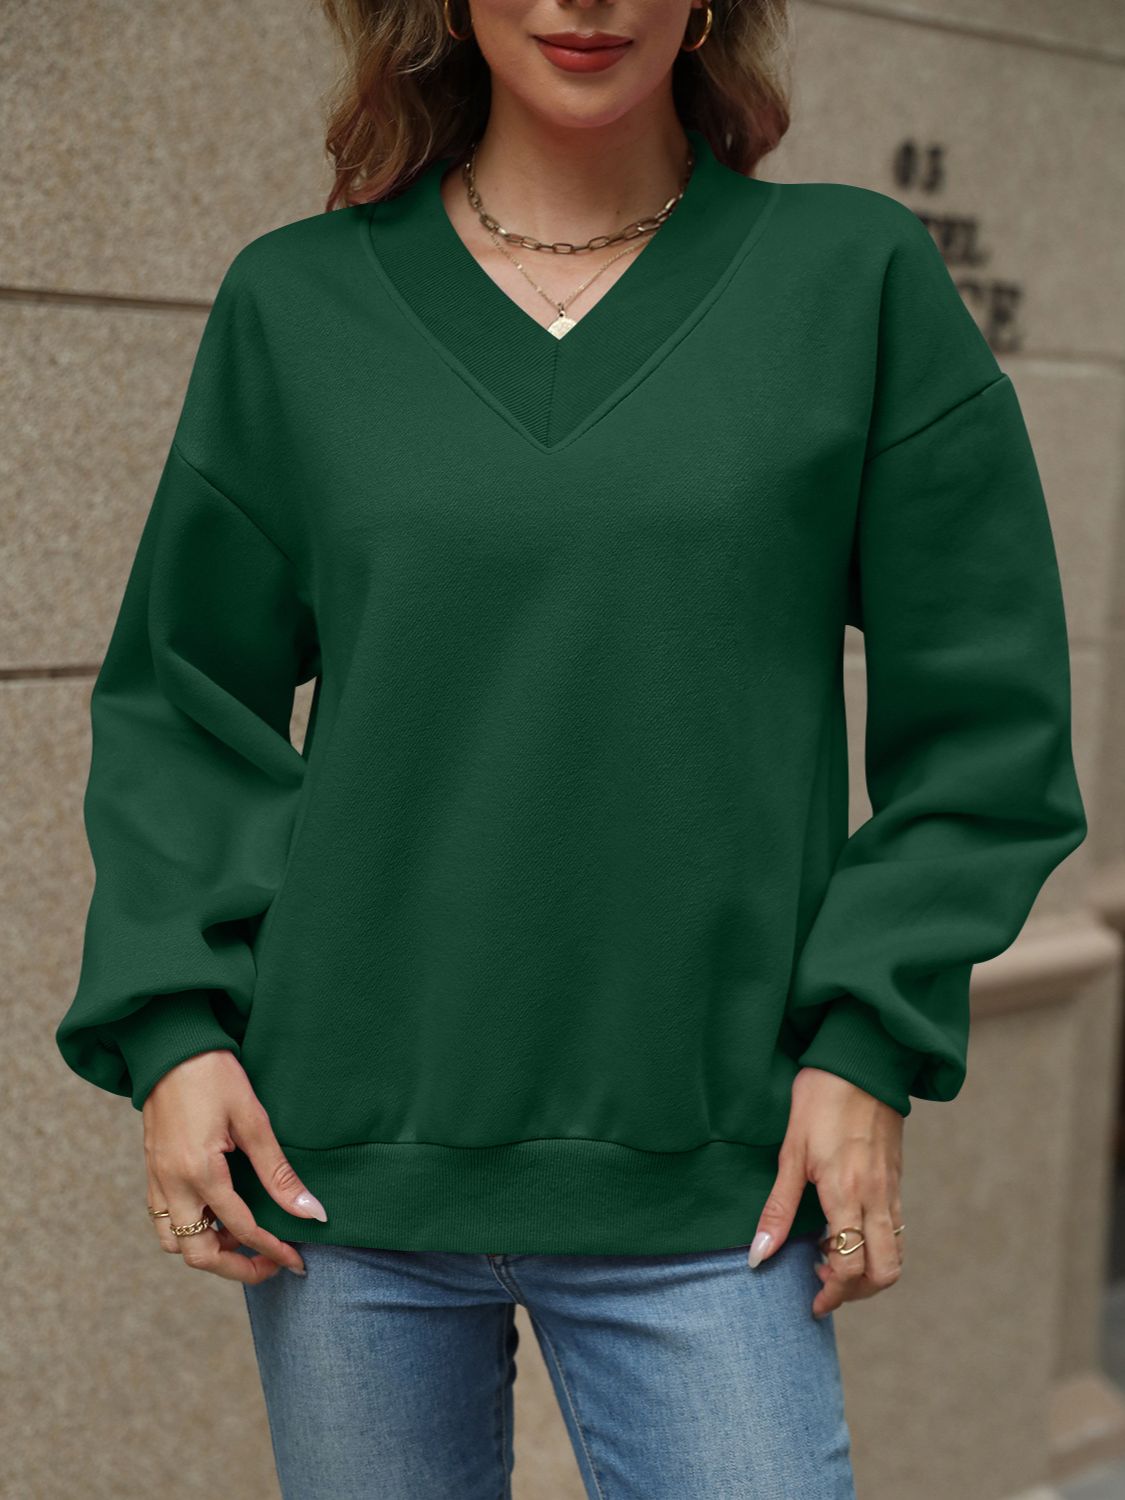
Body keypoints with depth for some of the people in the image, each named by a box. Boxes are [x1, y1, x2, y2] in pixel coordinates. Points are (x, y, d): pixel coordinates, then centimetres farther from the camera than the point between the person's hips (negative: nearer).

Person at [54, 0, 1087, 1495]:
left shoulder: (857, 275, 2)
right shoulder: (296, 303, 5)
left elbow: (982, 718, 3)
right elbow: (178, 704, 9)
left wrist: (868, 1041, -4)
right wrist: (169, 1025, -3)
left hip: (706, 1188, -1)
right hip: (341, 1154, 2)